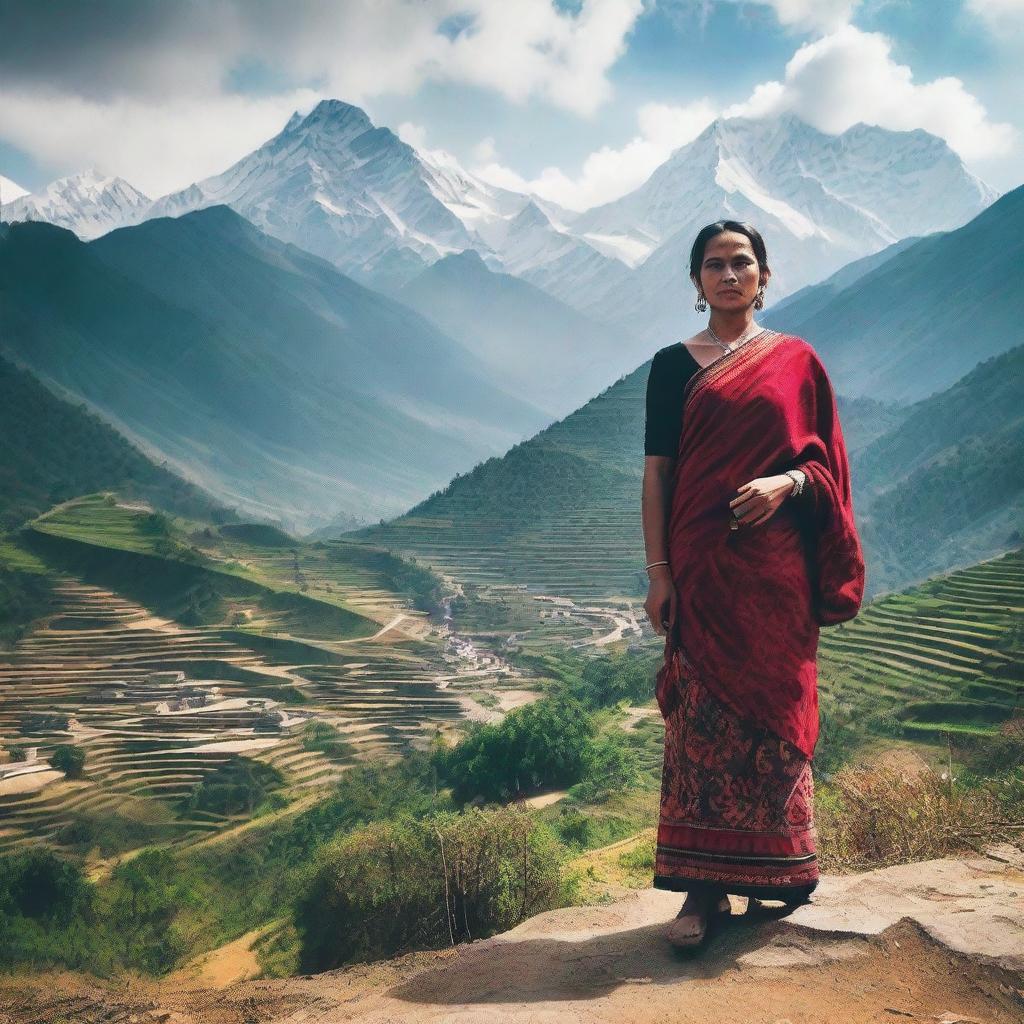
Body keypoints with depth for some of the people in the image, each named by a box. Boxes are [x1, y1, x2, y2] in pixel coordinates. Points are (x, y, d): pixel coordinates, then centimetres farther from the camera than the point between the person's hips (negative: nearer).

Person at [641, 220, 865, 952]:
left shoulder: (797, 361, 8)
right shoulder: (674, 365, 7)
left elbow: (827, 460, 8)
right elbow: (657, 472, 2)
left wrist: (787, 483, -15)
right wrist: (659, 573, -5)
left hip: (776, 568, 1)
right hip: (702, 566, 0)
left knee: (776, 711, 5)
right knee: (702, 716, -2)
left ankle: (779, 864, 20)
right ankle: (706, 886, 2)